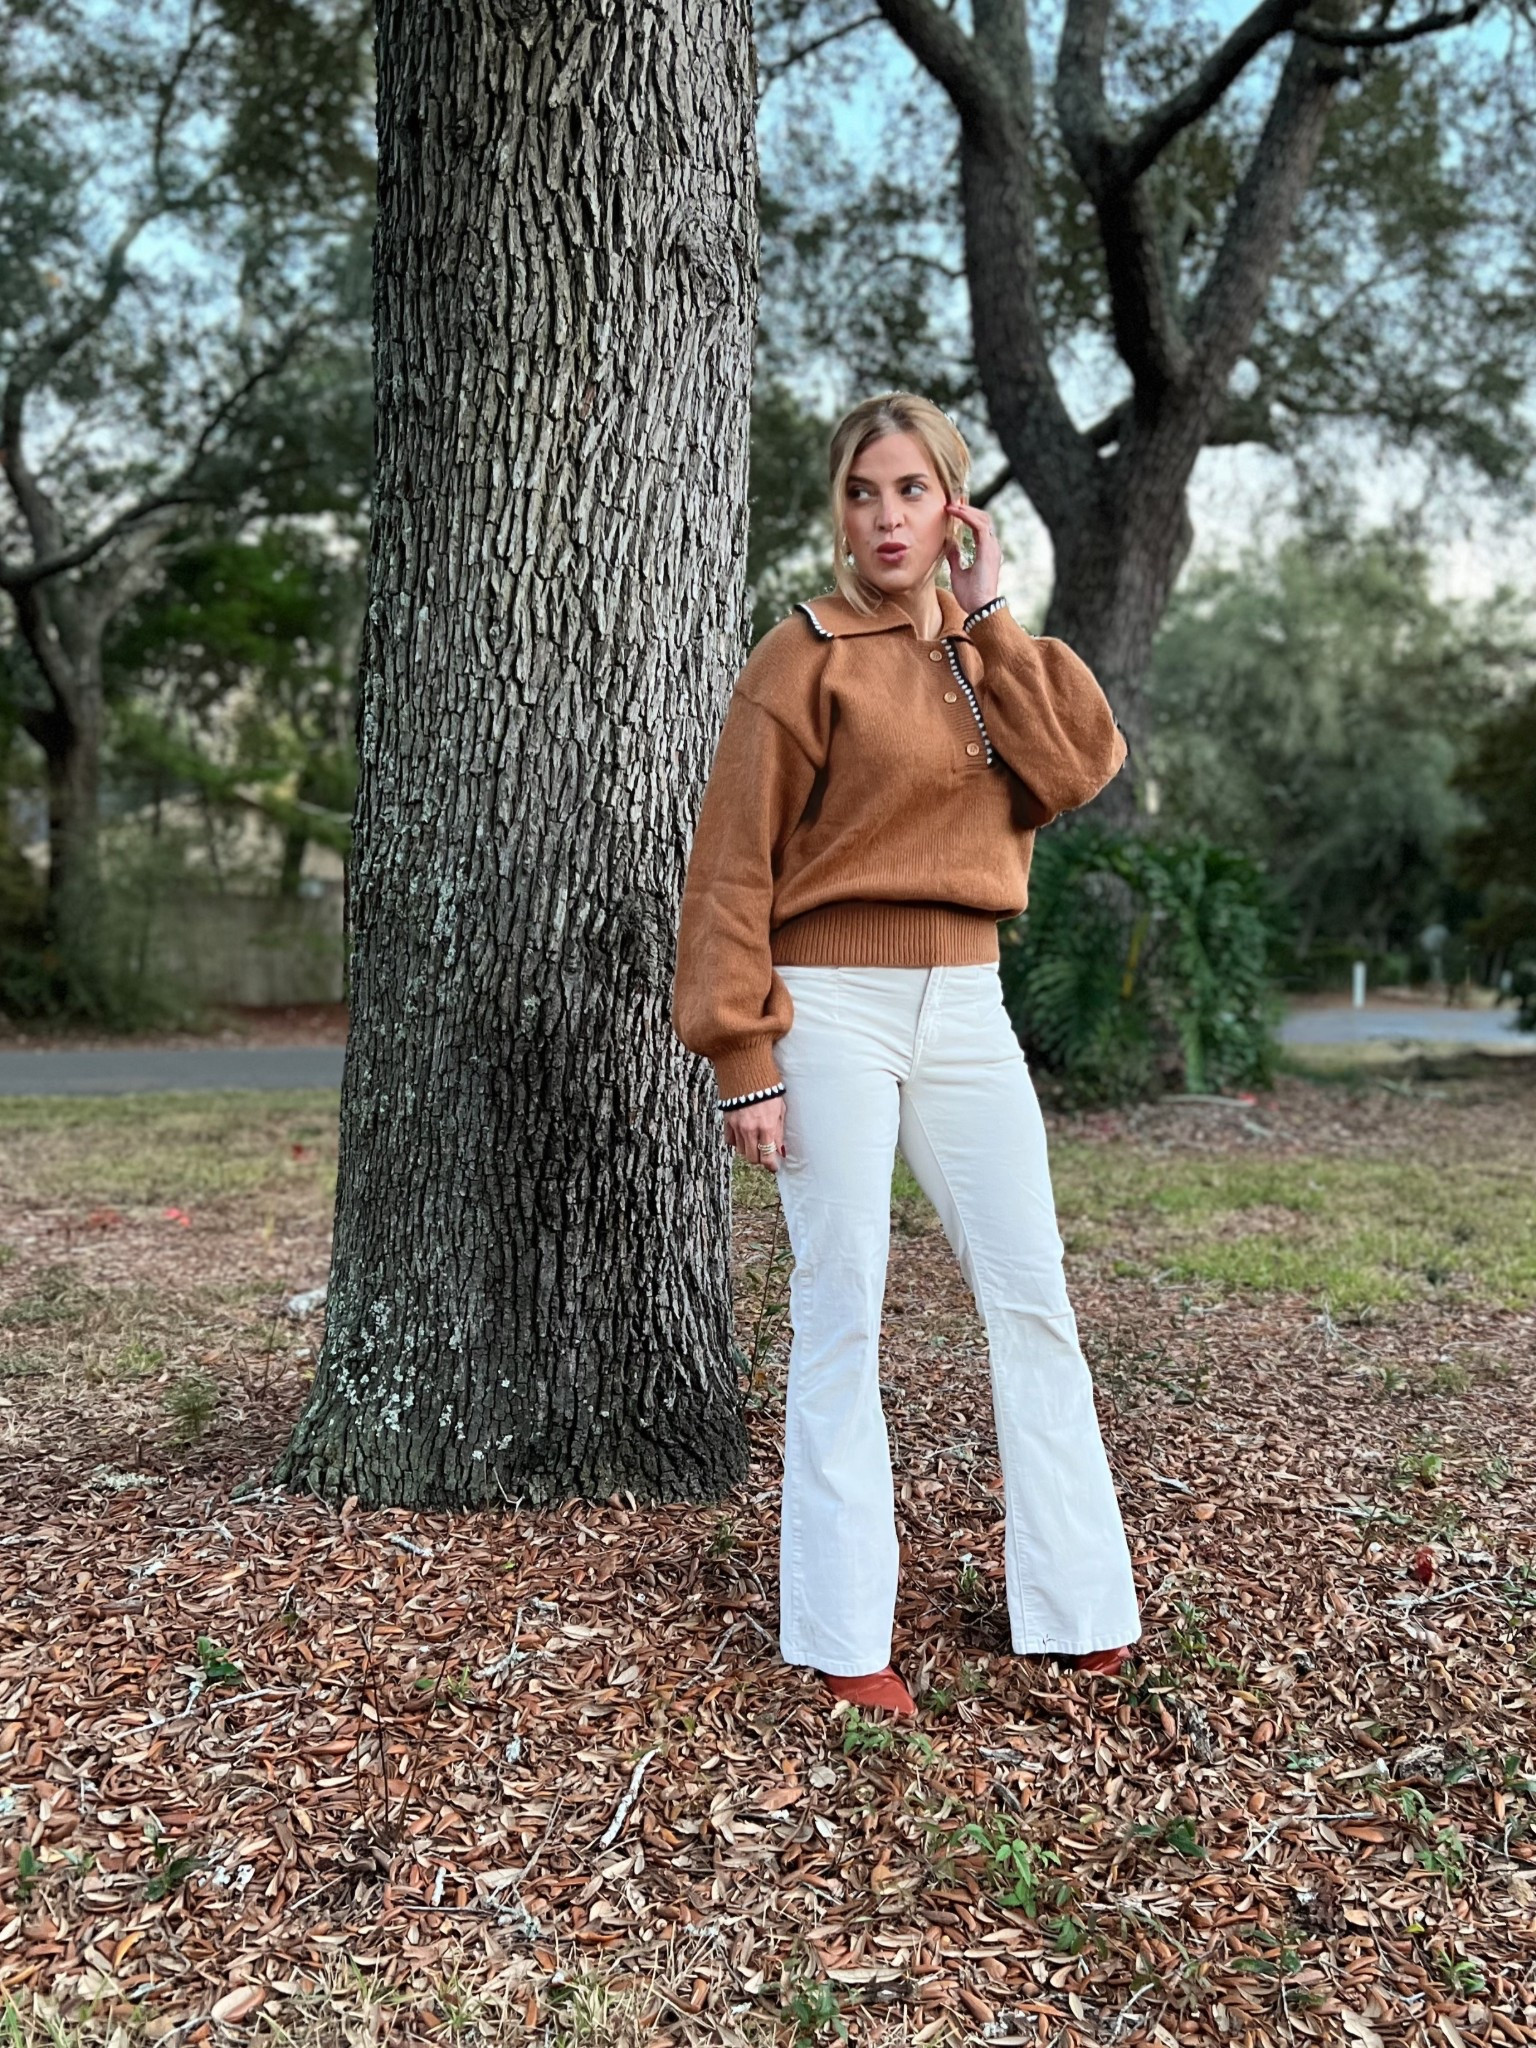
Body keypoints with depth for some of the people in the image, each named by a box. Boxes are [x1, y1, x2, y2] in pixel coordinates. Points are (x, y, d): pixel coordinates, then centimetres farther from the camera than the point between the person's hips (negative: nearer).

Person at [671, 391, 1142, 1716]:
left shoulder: (997, 655, 14)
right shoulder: (804, 657, -3)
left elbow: (1085, 766, -5)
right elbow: (734, 865, -7)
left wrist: (989, 621, -2)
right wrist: (745, 1061, -13)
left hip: (966, 1005, 5)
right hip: (834, 1009, -5)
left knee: (1033, 1299, 7)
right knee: (843, 1316, 0)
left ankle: (1078, 1606, 20)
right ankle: (846, 1638, 10)